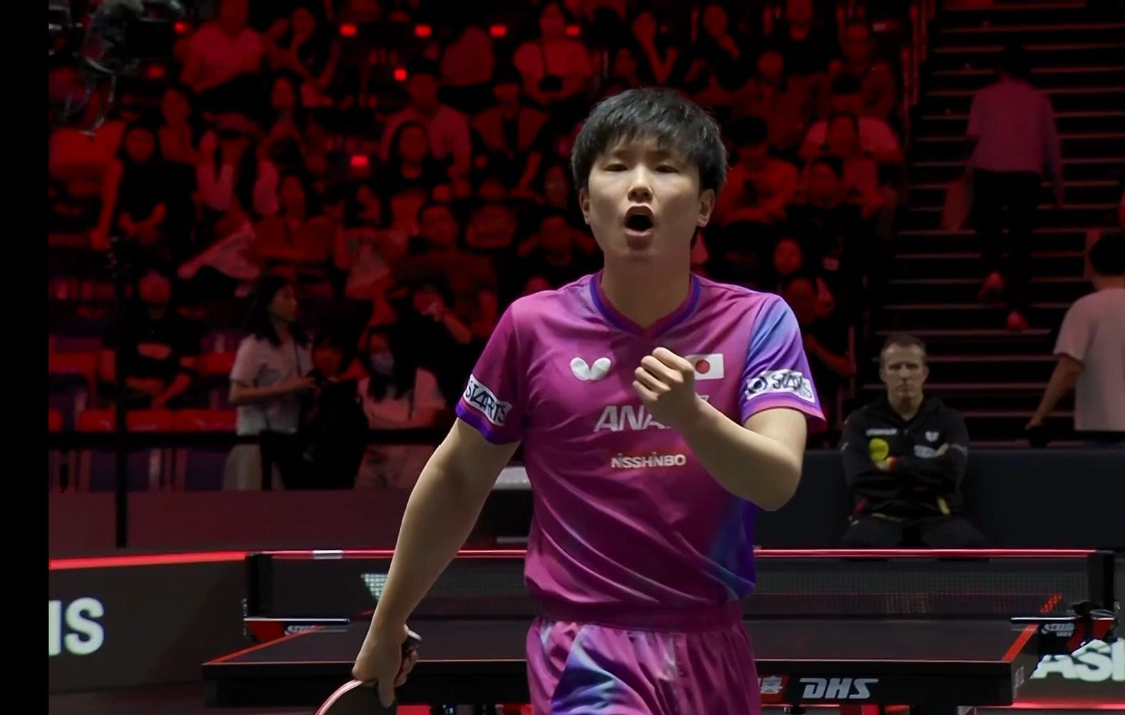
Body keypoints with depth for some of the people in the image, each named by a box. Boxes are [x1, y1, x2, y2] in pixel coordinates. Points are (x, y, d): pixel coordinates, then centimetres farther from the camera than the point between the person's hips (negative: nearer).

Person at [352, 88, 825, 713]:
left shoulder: (760, 322, -3)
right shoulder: (533, 327, -4)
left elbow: (778, 481, -17)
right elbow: (457, 478, 8)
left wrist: (689, 414, -36)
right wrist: (386, 629, 14)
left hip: (716, 654, 3)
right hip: (590, 657, -2)